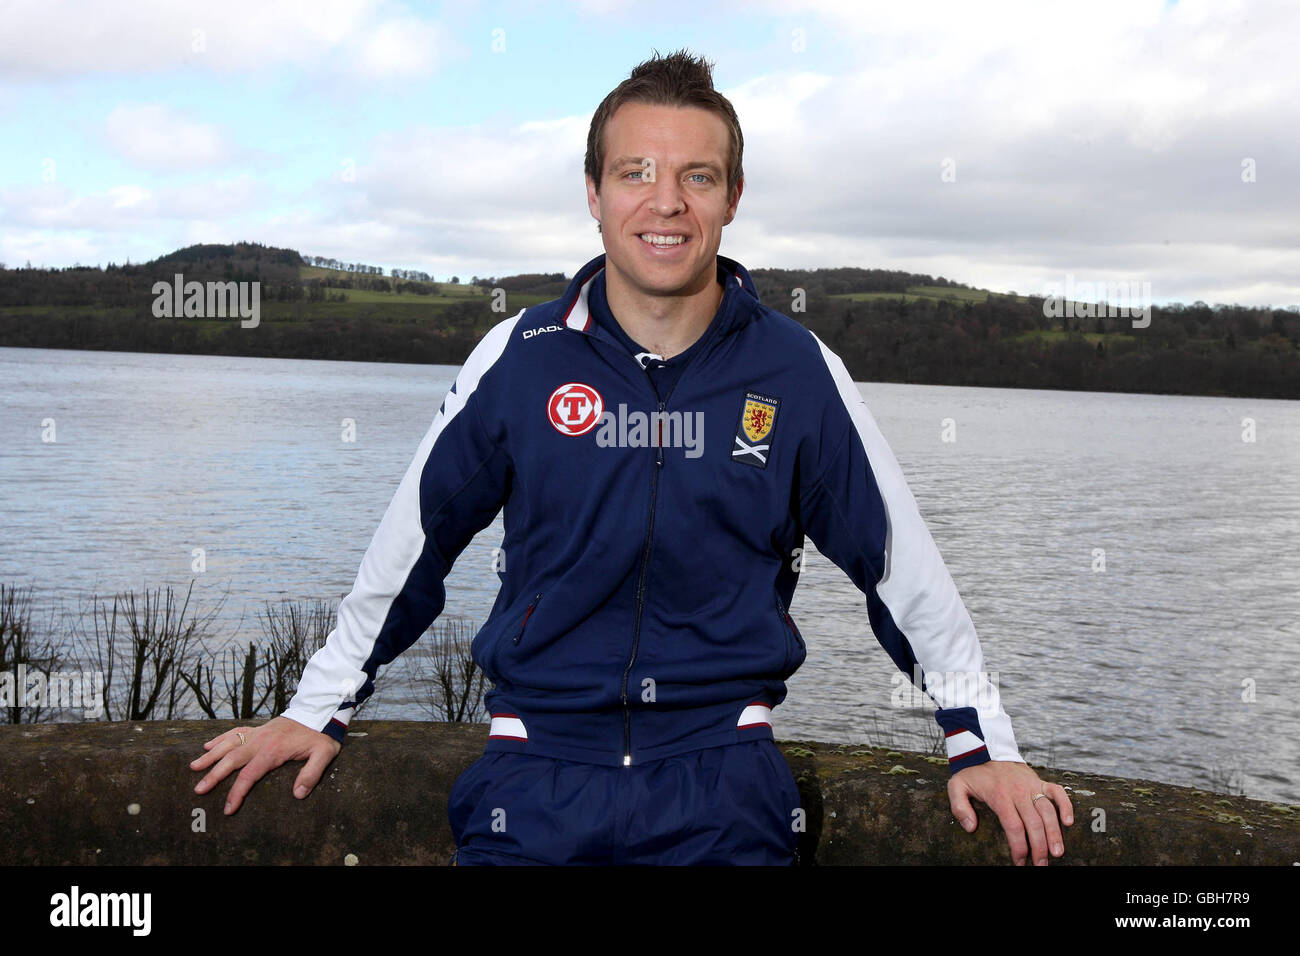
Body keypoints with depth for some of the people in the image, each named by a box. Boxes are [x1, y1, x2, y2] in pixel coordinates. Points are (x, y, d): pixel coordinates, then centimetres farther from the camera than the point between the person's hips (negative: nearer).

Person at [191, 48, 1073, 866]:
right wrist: (320, 710, 15)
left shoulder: (799, 372, -1)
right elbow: (411, 545, 9)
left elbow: (905, 563, 7)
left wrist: (983, 747, 8)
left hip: (723, 781, 0)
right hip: (537, 773, 1)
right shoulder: (519, 358, -1)